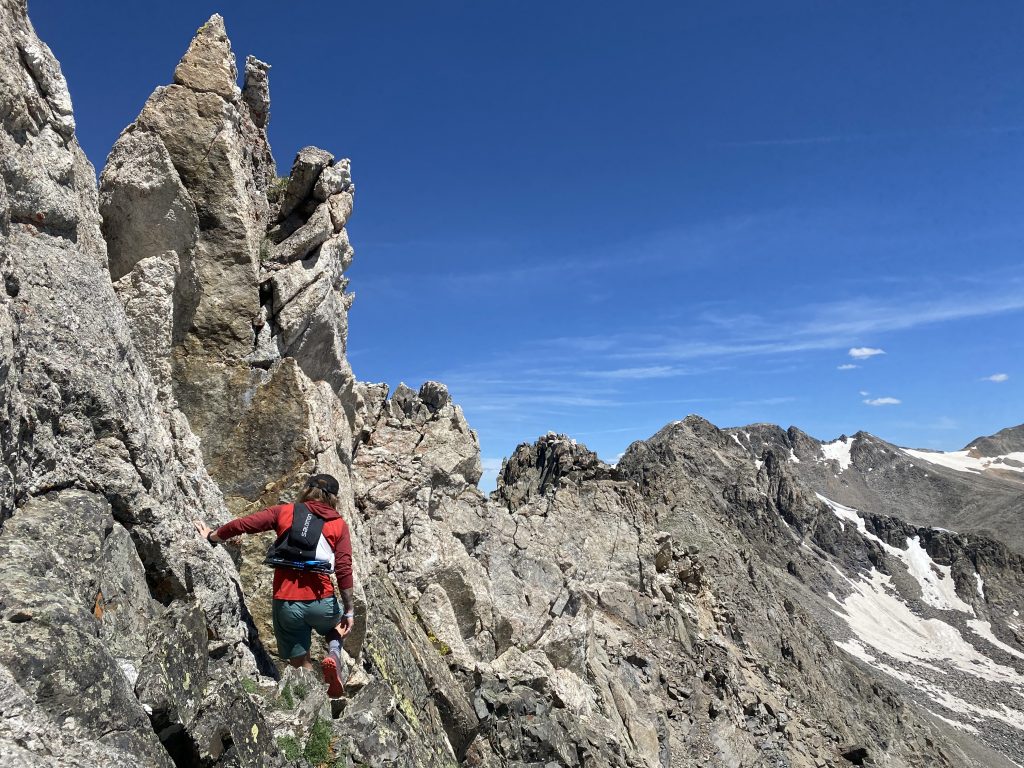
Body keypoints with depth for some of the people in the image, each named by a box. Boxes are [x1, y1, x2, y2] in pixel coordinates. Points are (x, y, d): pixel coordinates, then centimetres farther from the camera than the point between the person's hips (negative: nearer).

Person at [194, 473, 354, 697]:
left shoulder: (284, 512, 6)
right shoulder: (339, 525, 4)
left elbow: (241, 524, 5)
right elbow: (344, 570, -4)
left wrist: (212, 537, 23)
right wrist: (349, 610, 2)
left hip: (286, 602, 1)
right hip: (320, 601, 0)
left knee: (301, 665, 16)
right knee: (337, 629, 32)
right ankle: (333, 656, 1)